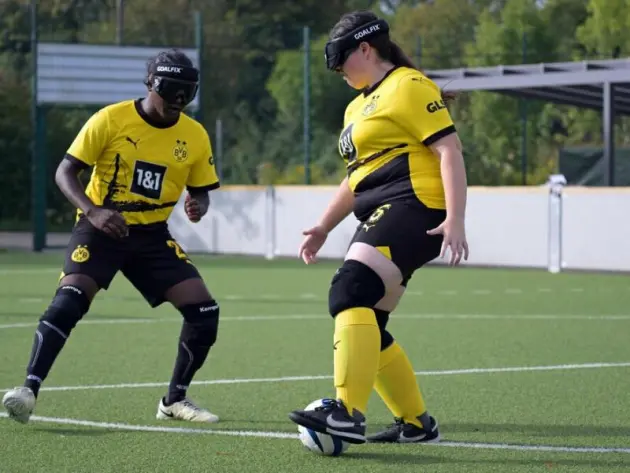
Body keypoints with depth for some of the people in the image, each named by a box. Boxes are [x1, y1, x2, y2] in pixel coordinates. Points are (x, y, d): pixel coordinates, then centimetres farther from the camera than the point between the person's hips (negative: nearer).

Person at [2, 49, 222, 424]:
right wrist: (93, 212, -25)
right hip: (102, 228, -4)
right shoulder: (111, 120, -11)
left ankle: (175, 400, 11)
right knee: (69, 300, -26)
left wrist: (199, 206, -13)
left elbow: (200, 191, 13)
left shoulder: (195, 136, 1)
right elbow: (65, 173, -8)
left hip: (153, 235, 4)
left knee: (205, 311, -7)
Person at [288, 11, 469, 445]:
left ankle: (348, 414, -37)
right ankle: (417, 424, 17)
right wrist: (324, 226, 29)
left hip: (413, 208, -10)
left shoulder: (408, 88, -6)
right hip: (383, 217, 10)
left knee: (349, 291, -27)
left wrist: (455, 219, -24)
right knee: (365, 330, 7)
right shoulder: (359, 106, 25)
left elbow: (450, 151, -14)